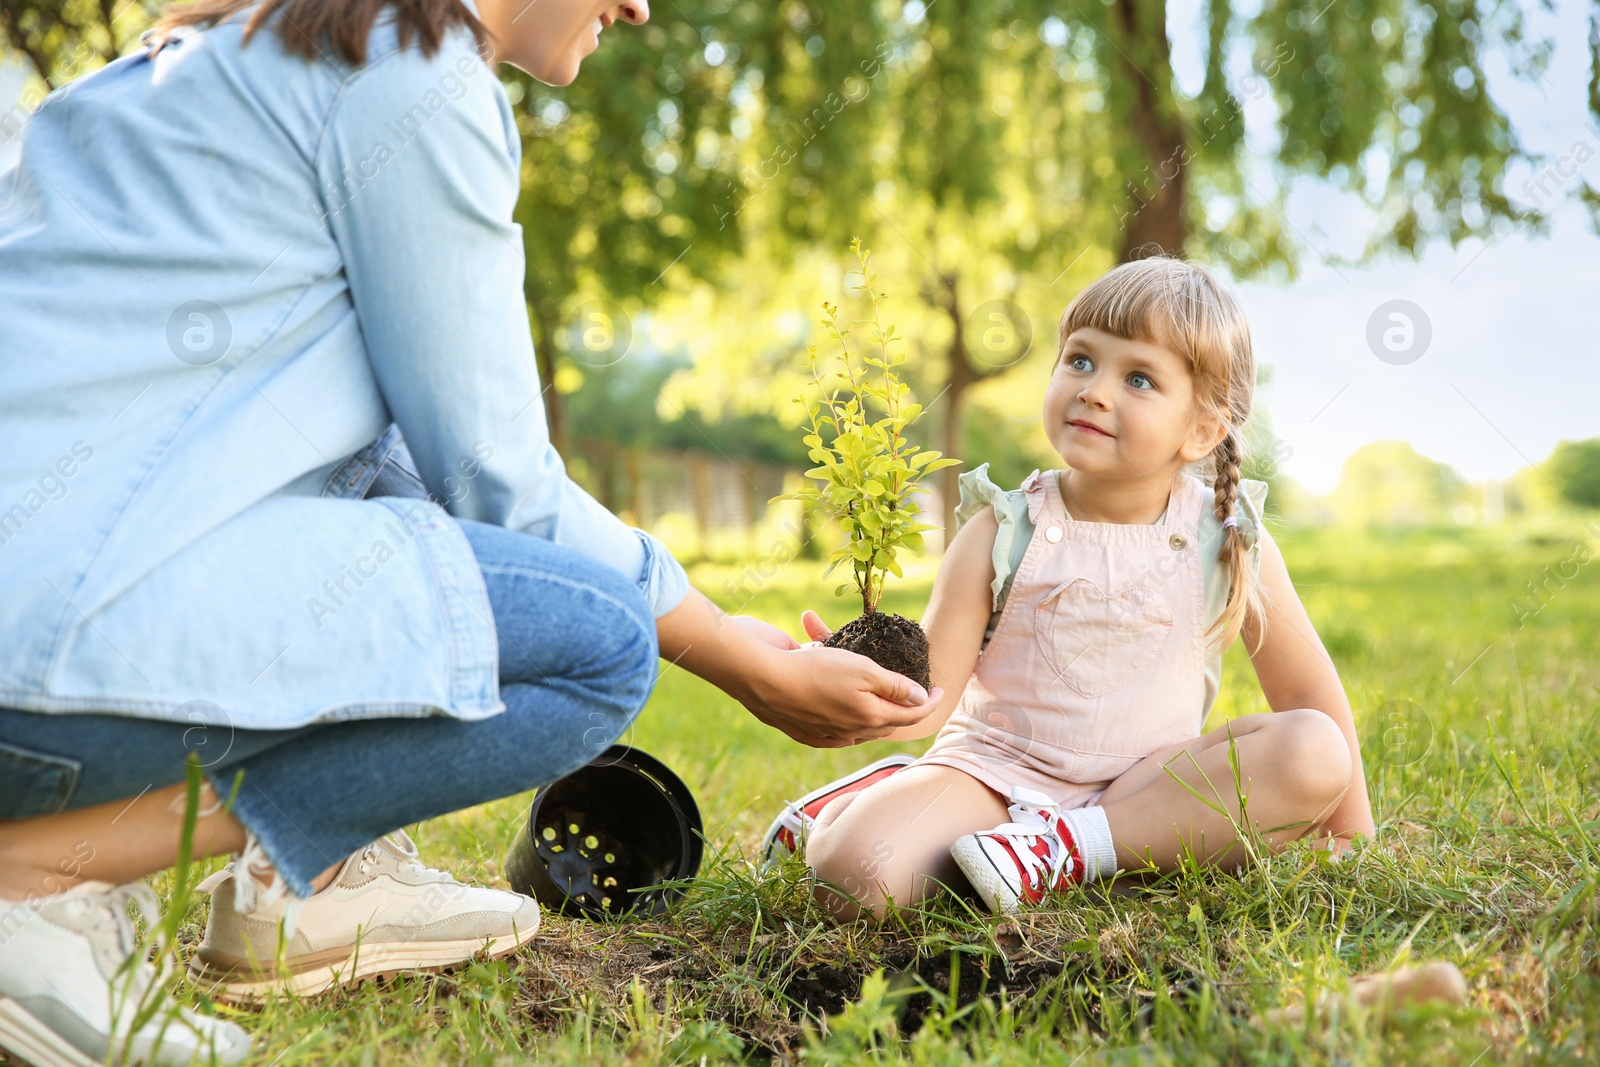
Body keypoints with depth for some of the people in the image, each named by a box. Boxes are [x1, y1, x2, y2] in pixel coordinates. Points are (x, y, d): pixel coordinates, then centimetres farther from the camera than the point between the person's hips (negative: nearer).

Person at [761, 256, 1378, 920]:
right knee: (851, 877, -28)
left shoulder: (1231, 546, -3)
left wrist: (1351, 829, 7)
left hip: (1149, 789, 2)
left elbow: (1309, 693, 6)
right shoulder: (1000, 535, -7)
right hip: (996, 769, -2)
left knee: (1315, 750, -24)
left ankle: (1067, 849, -23)